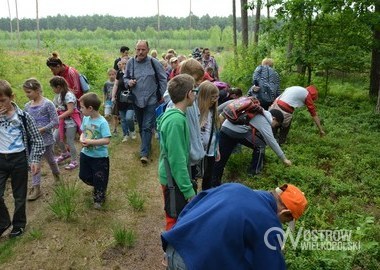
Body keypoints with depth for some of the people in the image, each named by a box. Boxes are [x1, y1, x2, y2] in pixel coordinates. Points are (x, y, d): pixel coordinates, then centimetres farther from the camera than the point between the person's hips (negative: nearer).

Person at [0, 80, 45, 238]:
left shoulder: (23, 116, -8)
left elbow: (37, 139, -4)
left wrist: (35, 160, -11)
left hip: (18, 158, -2)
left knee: (19, 195, 11)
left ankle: (19, 224, 32)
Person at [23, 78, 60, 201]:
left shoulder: (47, 104, -15)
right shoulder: (27, 106, 2)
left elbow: (55, 122, -16)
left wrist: (41, 130, -21)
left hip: (46, 139, -4)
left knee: (50, 160, 16)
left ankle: (56, 173, 45)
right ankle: (36, 188, 14)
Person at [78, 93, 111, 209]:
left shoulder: (102, 122, -24)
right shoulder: (85, 119, -3)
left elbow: (106, 140, -28)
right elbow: (83, 133, 9)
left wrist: (91, 142, -27)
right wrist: (82, 139, -13)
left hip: (100, 157, -7)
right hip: (85, 154, 7)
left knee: (99, 180, 9)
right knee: (84, 176, 20)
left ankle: (99, 198, 33)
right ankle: (98, 188, 47)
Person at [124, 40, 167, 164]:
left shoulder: (154, 62, -7)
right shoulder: (130, 62, 1)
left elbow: (163, 79, 1)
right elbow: (125, 78, 14)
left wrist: (161, 94, -1)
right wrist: (128, 82, -8)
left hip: (151, 100, -4)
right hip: (136, 100, 4)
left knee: (147, 127, -7)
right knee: (141, 126, 16)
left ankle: (144, 153, -4)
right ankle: (146, 145, 35)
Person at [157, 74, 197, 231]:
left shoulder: (171, 114, 4)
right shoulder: (176, 120, -26)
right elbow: (177, 160, -26)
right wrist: (188, 190, -22)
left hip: (171, 176, 9)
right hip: (175, 179, -9)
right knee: (176, 221, 6)